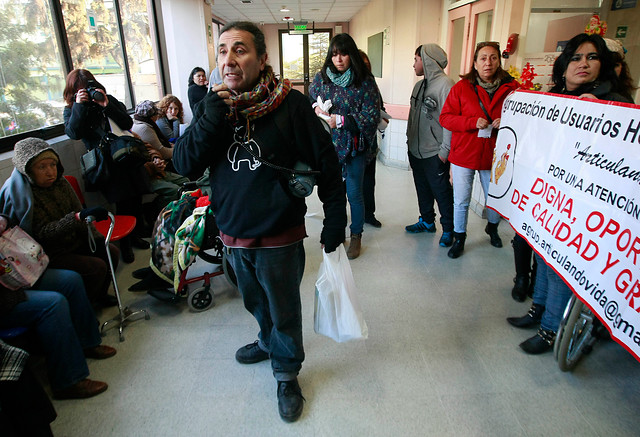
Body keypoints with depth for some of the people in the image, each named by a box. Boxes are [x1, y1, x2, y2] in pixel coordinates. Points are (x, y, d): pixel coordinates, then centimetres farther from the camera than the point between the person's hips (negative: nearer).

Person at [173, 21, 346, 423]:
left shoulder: (290, 104, -14)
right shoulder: (213, 105, 0)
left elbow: (327, 164, -10)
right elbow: (184, 164, -6)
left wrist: (336, 221, -7)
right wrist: (211, 119, -20)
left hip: (280, 238, -4)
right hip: (233, 235, 5)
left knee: (285, 311, 15)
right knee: (257, 303, 27)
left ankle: (287, 374, 39)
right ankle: (270, 342, 55)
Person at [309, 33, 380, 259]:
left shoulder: (365, 81, -8)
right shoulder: (321, 77, 4)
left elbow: (372, 115, -12)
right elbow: (309, 99, 16)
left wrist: (342, 121, -21)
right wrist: (316, 107, -7)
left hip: (353, 145, -3)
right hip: (327, 144, 4)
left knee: (354, 193, 3)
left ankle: (356, 236, 24)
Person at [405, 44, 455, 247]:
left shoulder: (444, 84, -13)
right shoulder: (419, 85, 13)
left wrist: (444, 151, -18)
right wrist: (410, 141, 15)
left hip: (435, 153, -8)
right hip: (416, 151, 8)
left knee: (441, 192, 1)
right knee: (422, 189, 17)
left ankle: (448, 229, 15)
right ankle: (427, 221, 33)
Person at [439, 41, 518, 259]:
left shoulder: (511, 88, -1)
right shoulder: (461, 87, -3)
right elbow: (445, 117, -5)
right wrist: (472, 122, -18)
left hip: (493, 155, 1)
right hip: (463, 153, -1)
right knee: (461, 201, 6)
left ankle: (492, 227, 46)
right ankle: (459, 238, 27)